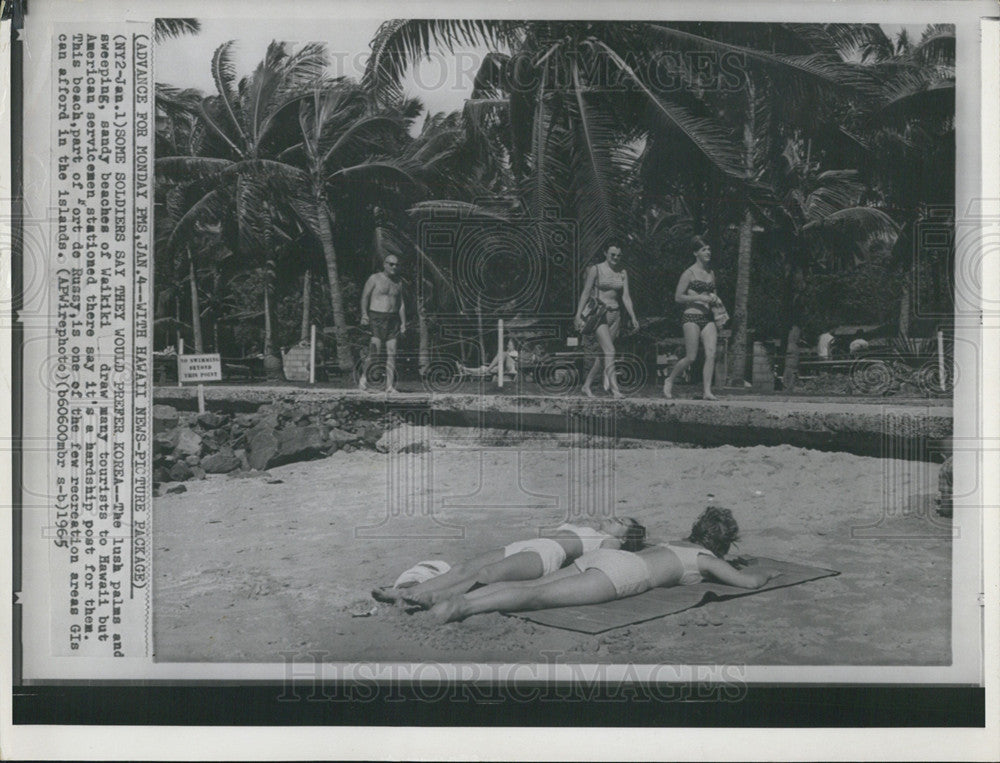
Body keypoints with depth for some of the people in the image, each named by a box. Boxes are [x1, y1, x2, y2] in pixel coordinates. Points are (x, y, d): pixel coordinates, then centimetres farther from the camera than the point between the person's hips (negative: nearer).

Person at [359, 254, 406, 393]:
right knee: (375, 351, -14)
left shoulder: (398, 282, 15)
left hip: (393, 319, 5)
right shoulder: (374, 278, 0)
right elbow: (364, 296, -4)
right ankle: (363, 376, 9)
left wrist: (403, 323, 13)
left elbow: (401, 304, 18)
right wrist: (364, 314, -17)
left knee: (392, 352, -2)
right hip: (376, 319, -5)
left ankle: (390, 385, -2)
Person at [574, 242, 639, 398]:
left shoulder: (623, 272, 11)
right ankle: (614, 386, -20)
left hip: (615, 315, 5)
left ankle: (587, 385, 16)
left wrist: (633, 317, -1)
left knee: (602, 353, 6)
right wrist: (578, 315, -7)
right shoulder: (595, 269, -2)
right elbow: (585, 293, -2)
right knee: (610, 350, -17)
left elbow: (626, 296, 9)